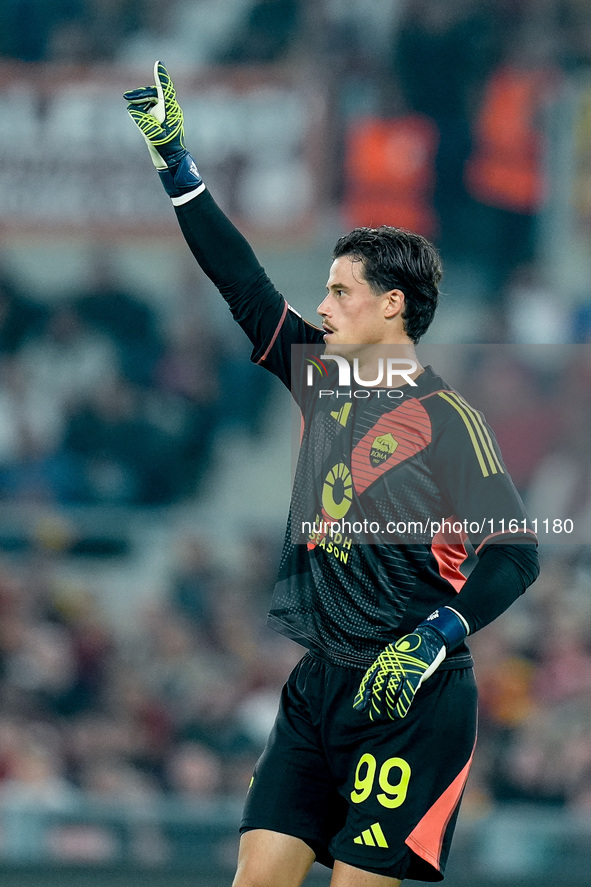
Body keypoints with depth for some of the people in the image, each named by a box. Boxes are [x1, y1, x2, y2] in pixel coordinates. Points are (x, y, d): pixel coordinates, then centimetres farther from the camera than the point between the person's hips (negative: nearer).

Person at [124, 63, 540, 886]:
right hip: (318, 687, 7)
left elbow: (514, 552, -13)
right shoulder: (322, 377, 10)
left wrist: (436, 636, -25)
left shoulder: (446, 419, -10)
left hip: (411, 702, -7)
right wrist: (175, 162, 12)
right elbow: (245, 285, 13)